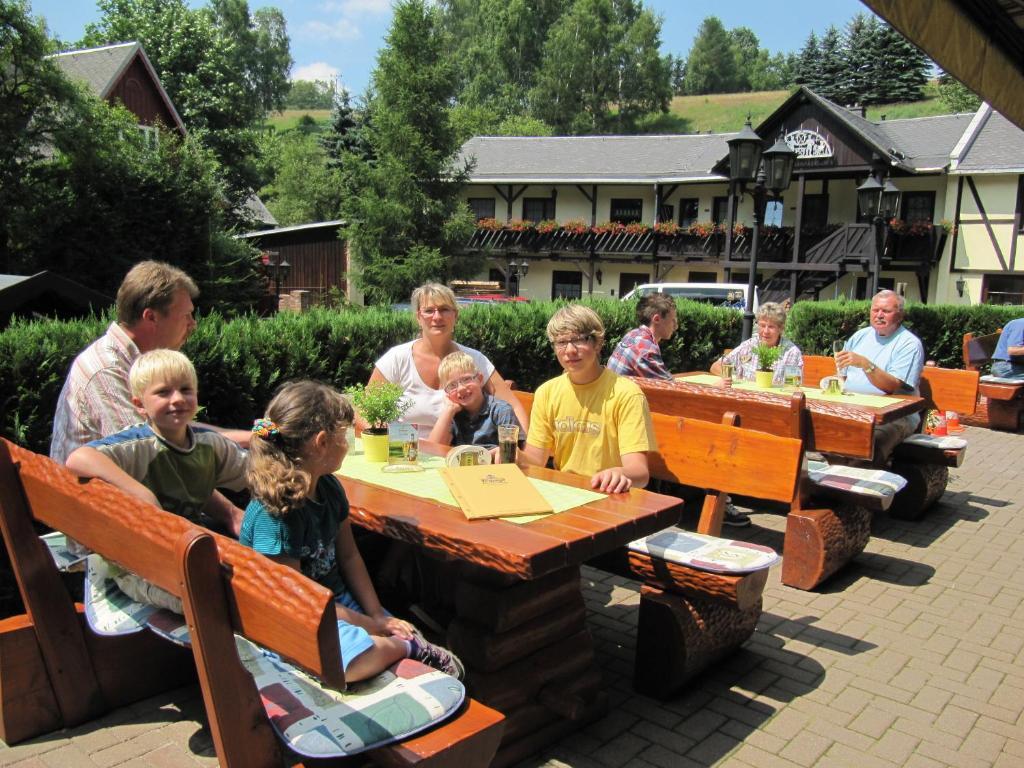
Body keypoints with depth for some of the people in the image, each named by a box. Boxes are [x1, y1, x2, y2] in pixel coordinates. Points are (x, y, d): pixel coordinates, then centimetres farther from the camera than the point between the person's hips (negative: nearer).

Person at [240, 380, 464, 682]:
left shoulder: (328, 488, 2)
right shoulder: (272, 513, -24)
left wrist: (379, 616, -1)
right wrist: (370, 625, -16)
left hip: (338, 600, 8)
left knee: (410, 633, -8)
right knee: (357, 659, -33)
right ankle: (407, 647, -8)